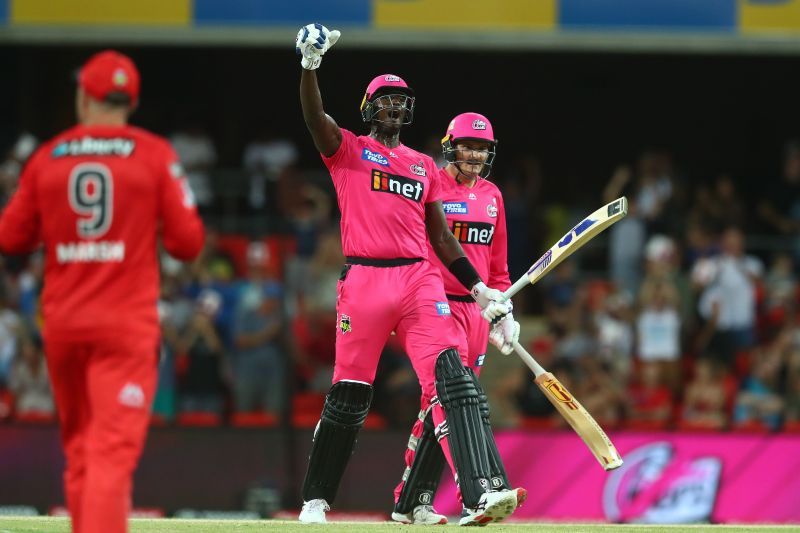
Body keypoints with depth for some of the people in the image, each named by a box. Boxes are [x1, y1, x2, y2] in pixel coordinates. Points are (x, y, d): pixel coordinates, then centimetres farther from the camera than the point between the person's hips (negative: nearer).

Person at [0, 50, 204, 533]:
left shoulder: (47, 158, 4)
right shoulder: (154, 155, -3)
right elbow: (188, 241, -5)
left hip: (62, 324, 3)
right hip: (127, 325, -3)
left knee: (79, 447, 17)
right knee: (114, 450, -10)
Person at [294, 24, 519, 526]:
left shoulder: (424, 165, 21)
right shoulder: (348, 149, 10)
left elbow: (441, 235, 22)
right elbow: (315, 117, -10)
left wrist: (479, 288, 14)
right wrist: (310, 65, -28)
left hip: (420, 279, 3)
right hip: (363, 280, -2)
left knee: (451, 380, -16)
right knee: (348, 395, 2)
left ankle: (479, 494, -28)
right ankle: (316, 500, 18)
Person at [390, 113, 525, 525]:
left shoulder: (491, 196, 15)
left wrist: (503, 312, 14)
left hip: (477, 308, 6)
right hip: (439, 303, -6)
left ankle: (410, 503, 8)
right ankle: (490, 490, -27)